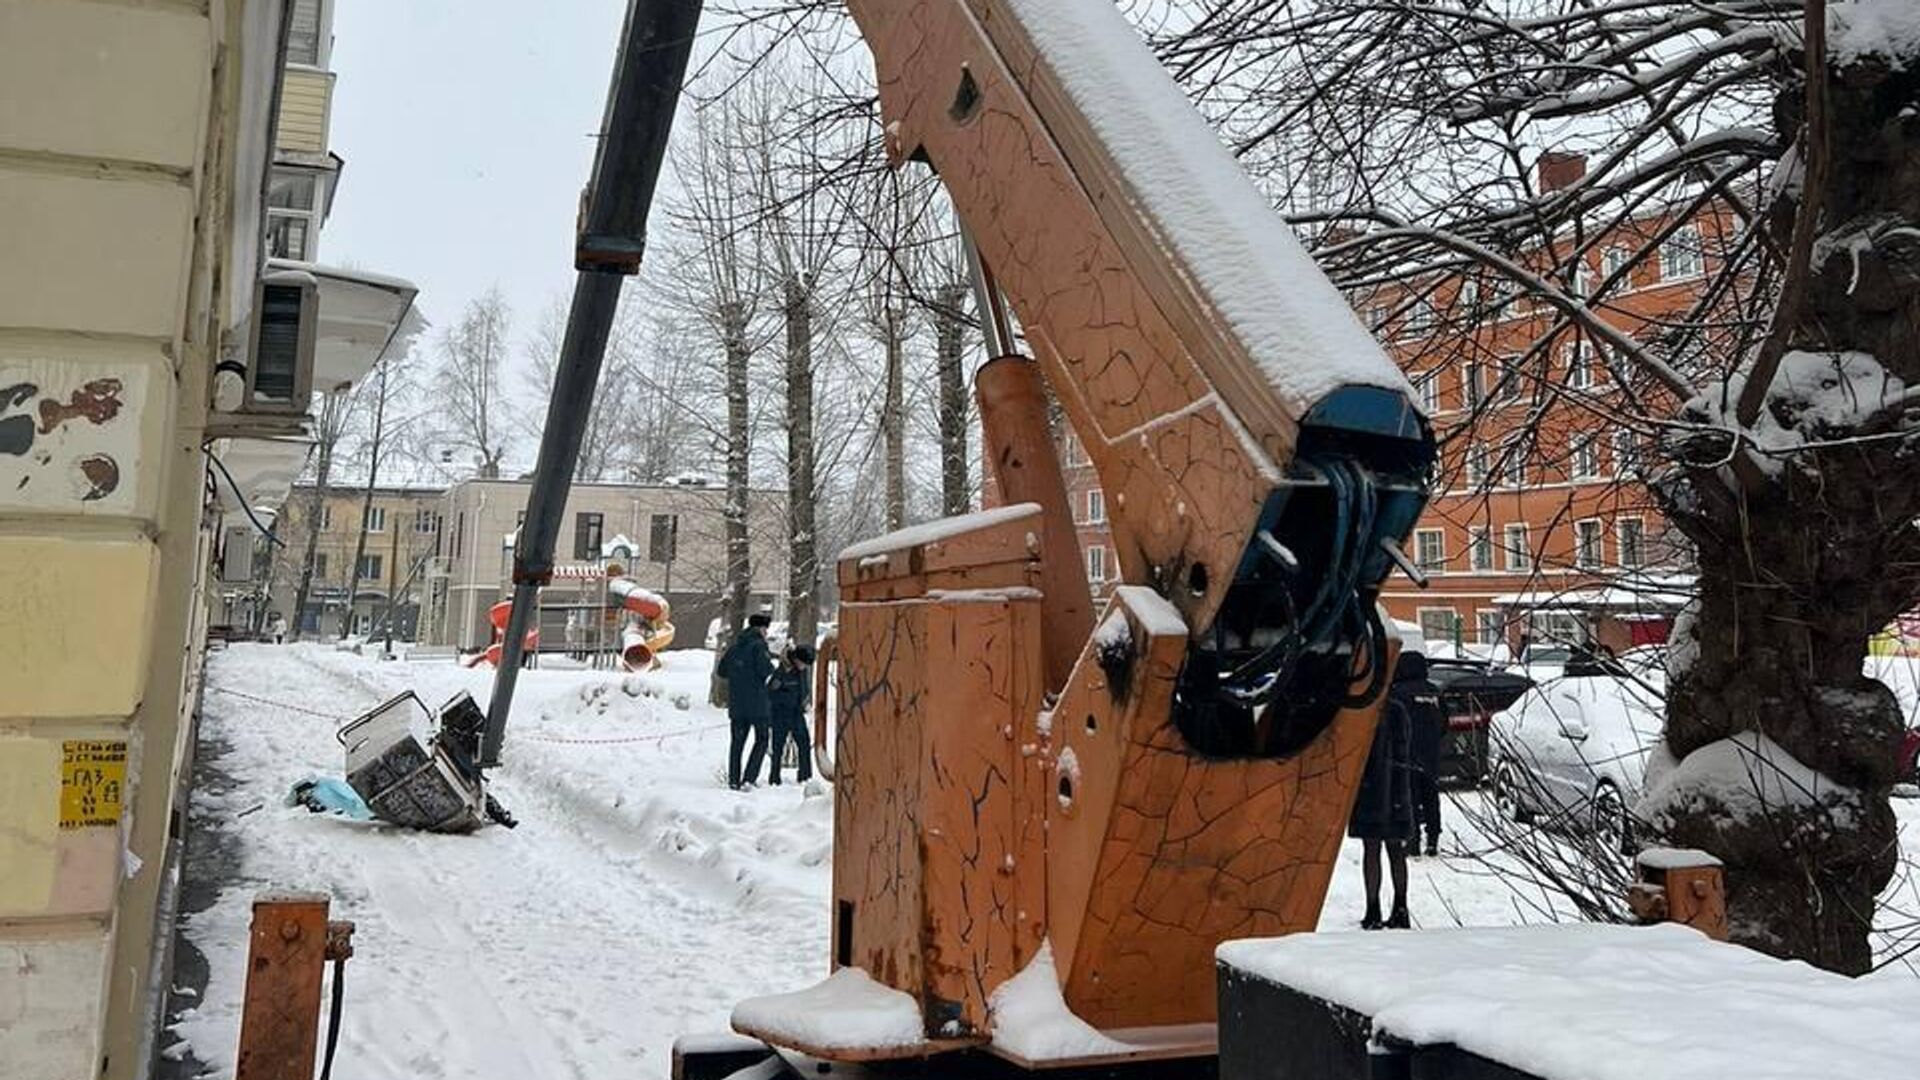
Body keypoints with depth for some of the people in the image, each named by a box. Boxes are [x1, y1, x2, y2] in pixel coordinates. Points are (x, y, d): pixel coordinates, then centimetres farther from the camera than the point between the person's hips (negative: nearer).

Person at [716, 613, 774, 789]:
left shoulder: (734, 646, 12)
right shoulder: (759, 645, -8)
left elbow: (722, 671, 14)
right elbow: (765, 670, -18)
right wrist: (771, 665, 3)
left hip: (736, 702, 6)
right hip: (756, 701, -6)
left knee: (737, 741, 11)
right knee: (761, 740, 4)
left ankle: (733, 780, 9)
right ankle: (749, 778, -8)